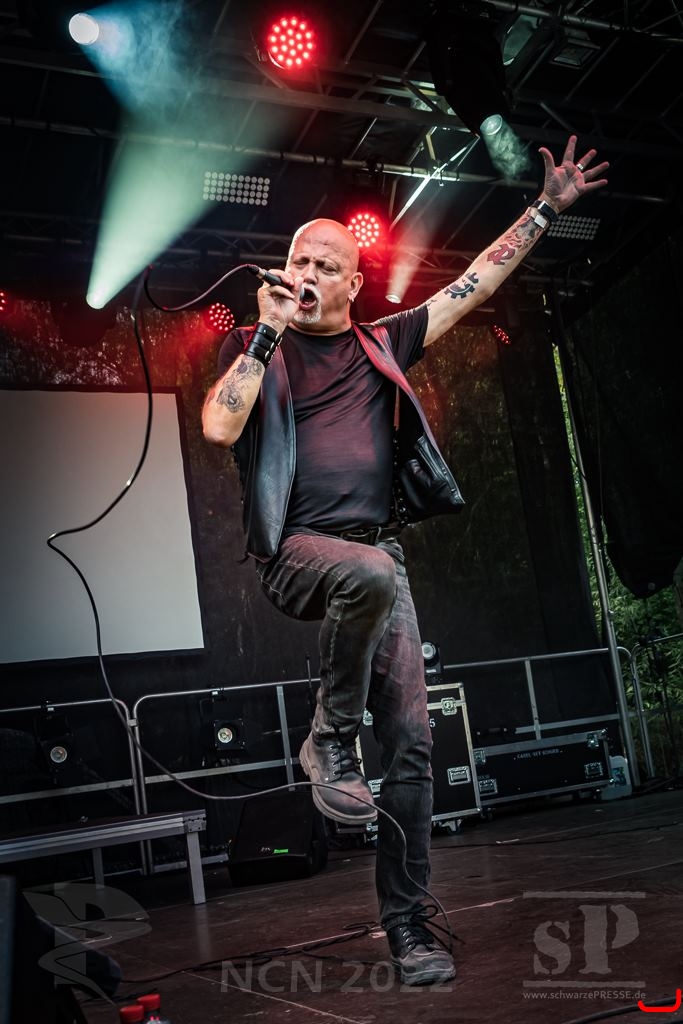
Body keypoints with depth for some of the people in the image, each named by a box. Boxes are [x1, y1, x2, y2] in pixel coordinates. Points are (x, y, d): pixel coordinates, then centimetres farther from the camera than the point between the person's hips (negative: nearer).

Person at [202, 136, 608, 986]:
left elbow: (476, 282, 18)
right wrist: (269, 330, -9)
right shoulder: (257, 348, 7)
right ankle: (329, 741, -15)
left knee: (412, 740, -4)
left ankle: (406, 923, 8)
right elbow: (219, 428, -12)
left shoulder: (382, 344, 15)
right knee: (372, 573, -39)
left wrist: (545, 209, 17)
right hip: (296, 550, -3)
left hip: (378, 556, 4)